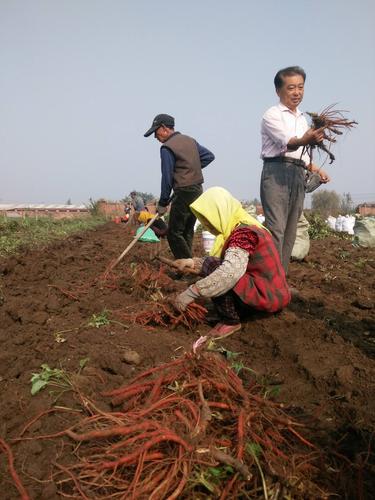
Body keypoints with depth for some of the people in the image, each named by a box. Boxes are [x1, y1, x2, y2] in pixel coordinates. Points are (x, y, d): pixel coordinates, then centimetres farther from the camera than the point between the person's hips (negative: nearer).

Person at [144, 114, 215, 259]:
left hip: (184, 192, -8)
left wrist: (162, 203, -4)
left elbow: (167, 177, -12)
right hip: (198, 191, 9)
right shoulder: (190, 140, 12)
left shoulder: (167, 148, -10)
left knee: (174, 233, -4)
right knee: (187, 232, 15)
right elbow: (209, 156, 16)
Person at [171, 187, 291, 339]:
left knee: (212, 267, -19)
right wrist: (194, 263, 2)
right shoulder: (242, 227, 10)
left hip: (269, 297, -10)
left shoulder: (244, 231, -20)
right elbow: (228, 263, 12)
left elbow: (231, 271, -35)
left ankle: (230, 321, -6)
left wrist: (191, 293, -34)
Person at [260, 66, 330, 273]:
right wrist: (304, 141, -39)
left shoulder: (302, 119, 24)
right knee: (275, 229, -17)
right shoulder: (272, 114, 0)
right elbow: (287, 142, -19)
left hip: (298, 174, 8)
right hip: (276, 172, -7)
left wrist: (316, 170, 15)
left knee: (290, 231, 6)